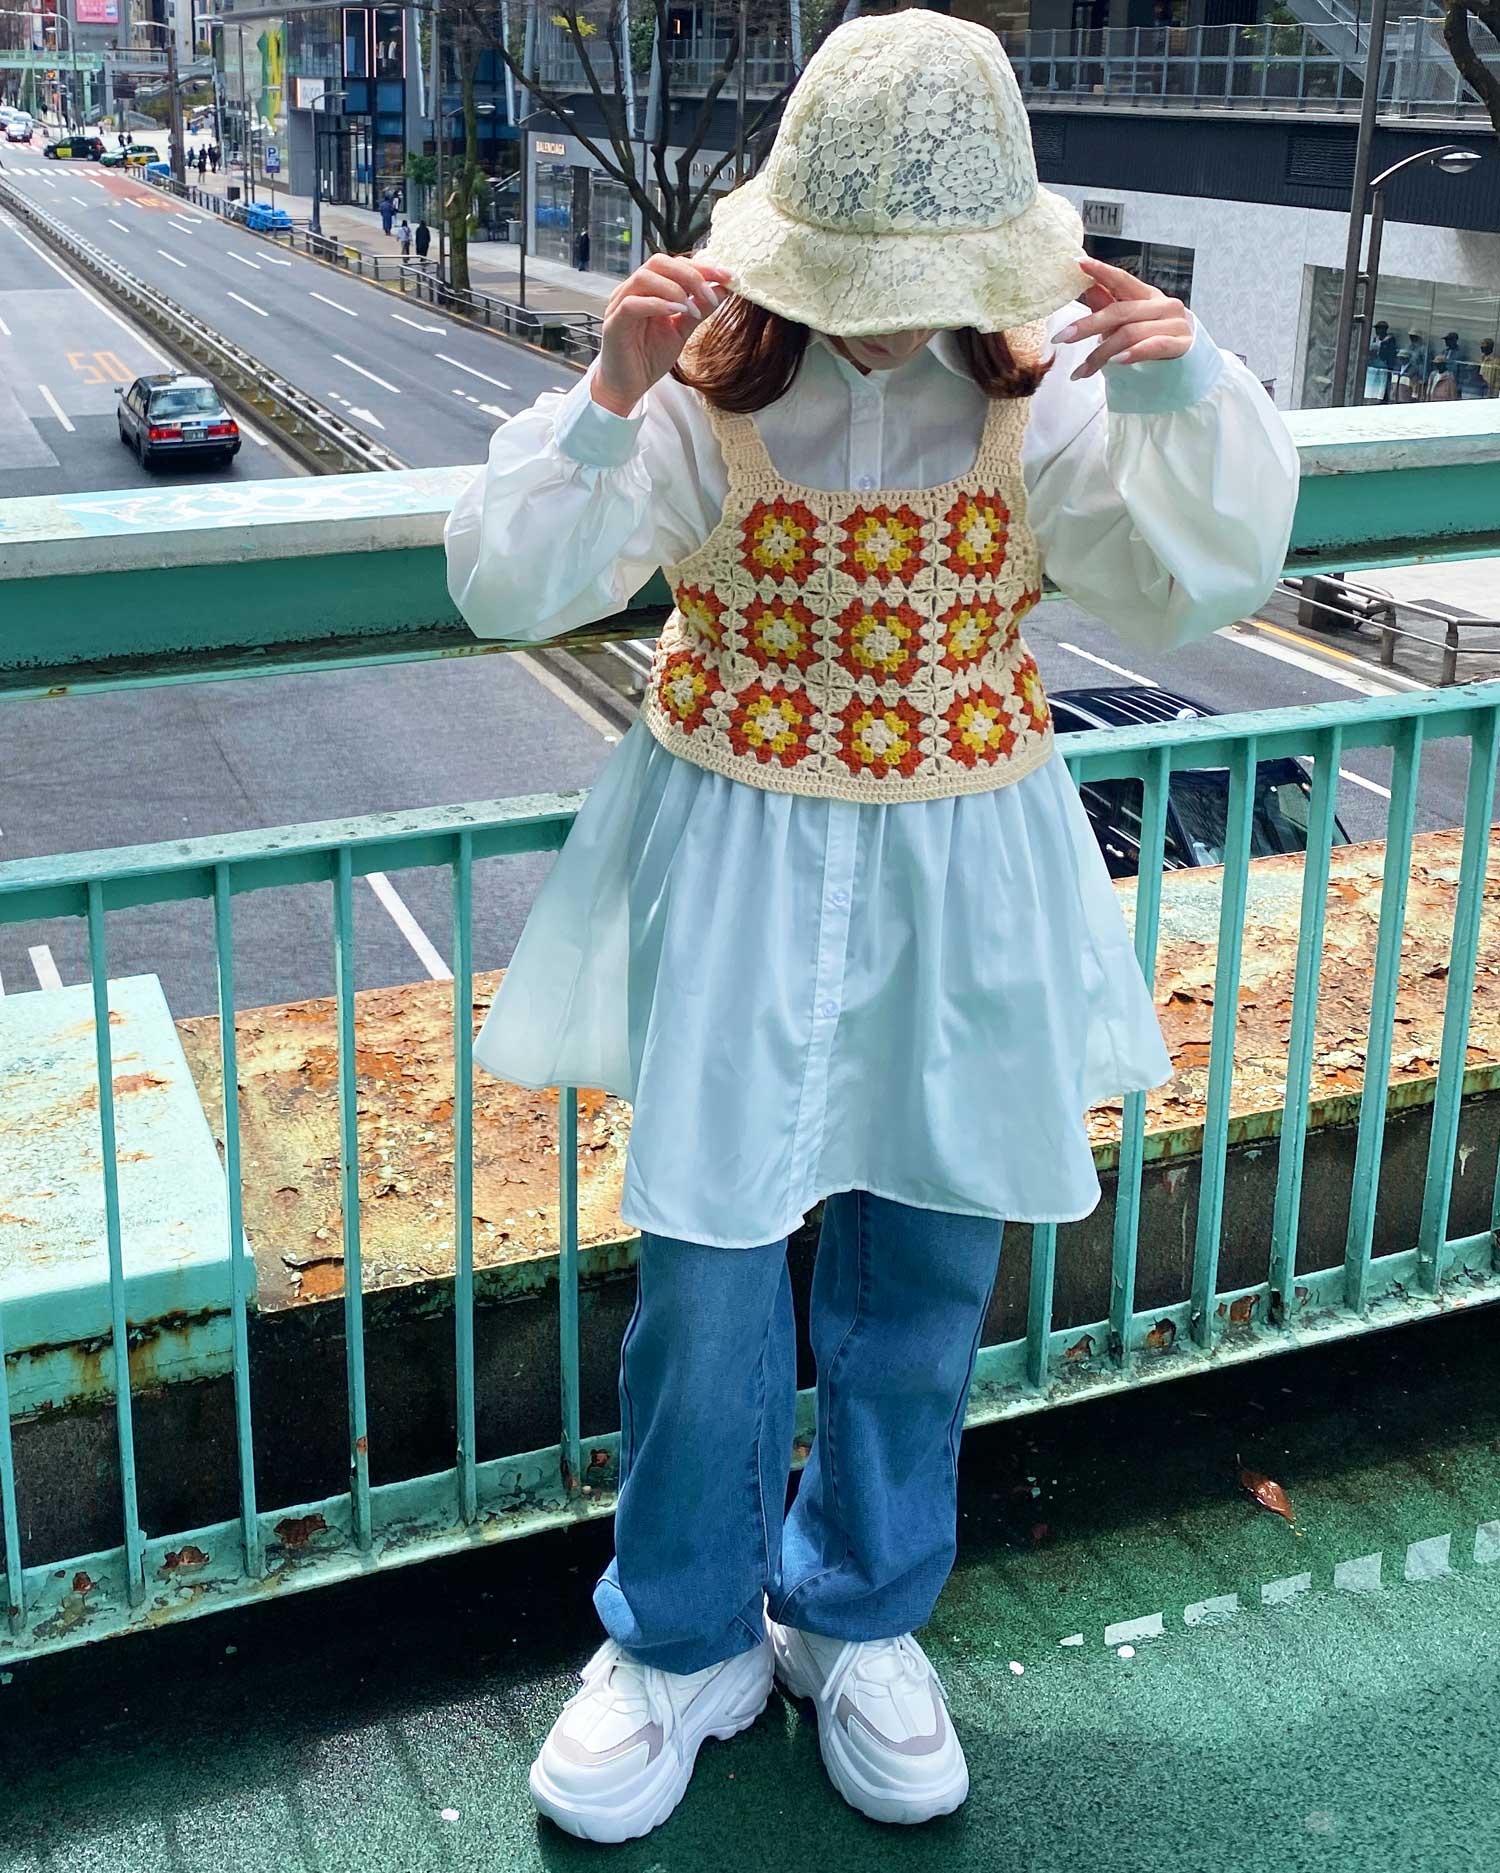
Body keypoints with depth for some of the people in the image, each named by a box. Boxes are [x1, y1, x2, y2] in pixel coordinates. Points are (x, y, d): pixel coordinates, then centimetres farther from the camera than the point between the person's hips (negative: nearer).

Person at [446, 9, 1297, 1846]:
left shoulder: (1040, 404, -5)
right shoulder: (706, 397, -10)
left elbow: (1208, 586, -9)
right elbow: (503, 588, -14)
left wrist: (1192, 400, -26)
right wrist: (604, 404, -29)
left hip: (960, 878, 2)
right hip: (736, 870, -2)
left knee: (922, 1281, 13)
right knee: (706, 1277, 4)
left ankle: (859, 1621, 38)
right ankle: (683, 1642, 29)